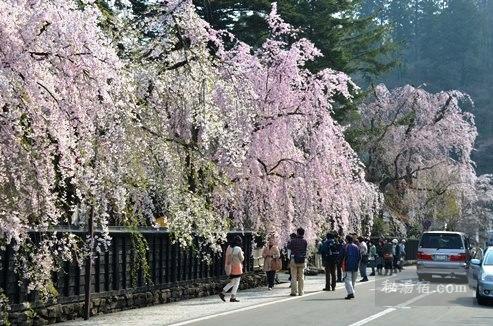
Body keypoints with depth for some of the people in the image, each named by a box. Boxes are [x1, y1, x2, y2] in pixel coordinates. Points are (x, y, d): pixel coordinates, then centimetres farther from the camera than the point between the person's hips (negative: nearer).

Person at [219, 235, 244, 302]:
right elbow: (241, 259, -6)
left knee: (232, 282, 19)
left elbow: (227, 257, 10)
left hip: (230, 267, 6)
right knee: (236, 283, 4)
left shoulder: (229, 247, 3)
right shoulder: (238, 249, -15)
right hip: (237, 267, -6)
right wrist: (242, 254, 11)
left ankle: (223, 293, 6)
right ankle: (233, 297, 1)